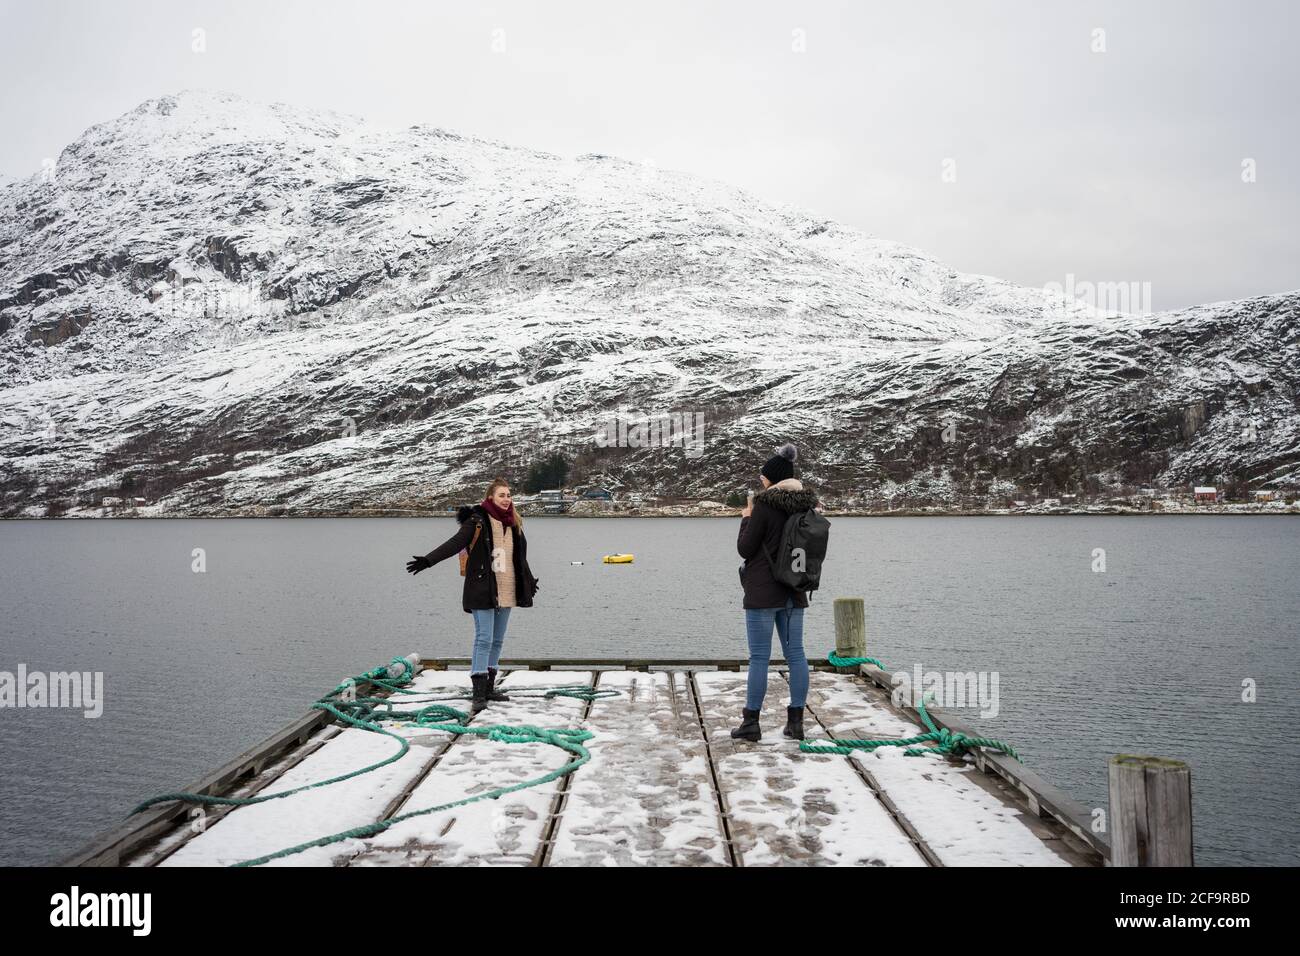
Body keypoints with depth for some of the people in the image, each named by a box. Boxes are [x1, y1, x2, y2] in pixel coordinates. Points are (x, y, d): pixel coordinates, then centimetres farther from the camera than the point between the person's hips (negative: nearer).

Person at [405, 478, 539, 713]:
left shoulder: (513, 524, 13)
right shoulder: (477, 522, -8)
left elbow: (519, 556, 27)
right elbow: (453, 544, -17)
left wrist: (529, 580, 39)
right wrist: (427, 560, -30)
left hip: (506, 591, 7)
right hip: (482, 590, -7)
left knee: (498, 640, 11)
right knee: (484, 639, -9)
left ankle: (489, 687, 21)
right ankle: (479, 693, -7)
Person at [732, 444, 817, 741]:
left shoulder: (764, 505, -13)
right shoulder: (806, 506, 6)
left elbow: (745, 549, -8)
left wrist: (746, 518, 6)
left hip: (763, 593, -6)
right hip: (794, 593, 6)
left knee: (759, 657, -1)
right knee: (795, 654, 8)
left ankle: (751, 722, 4)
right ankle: (796, 721, 12)